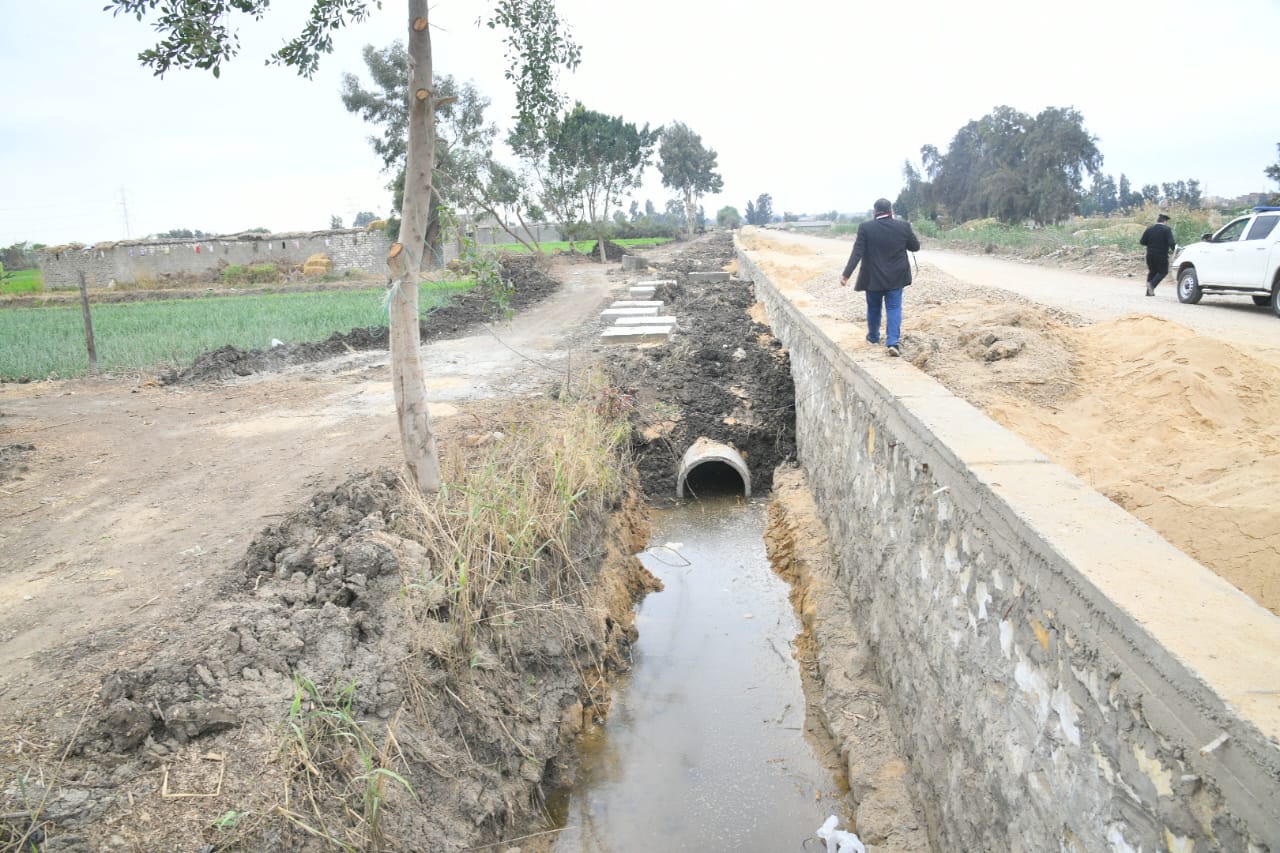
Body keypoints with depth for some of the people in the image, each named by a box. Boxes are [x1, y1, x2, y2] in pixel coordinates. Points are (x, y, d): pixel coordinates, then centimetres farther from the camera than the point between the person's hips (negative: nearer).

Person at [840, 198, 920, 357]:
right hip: (896, 278, 0)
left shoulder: (865, 228, -11)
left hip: (873, 278, 0)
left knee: (873, 308, 18)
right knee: (894, 309, 4)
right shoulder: (903, 226, -7)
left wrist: (846, 274, -13)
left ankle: (873, 337, 36)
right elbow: (915, 247, 4)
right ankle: (893, 343, -9)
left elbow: (857, 252, -14)